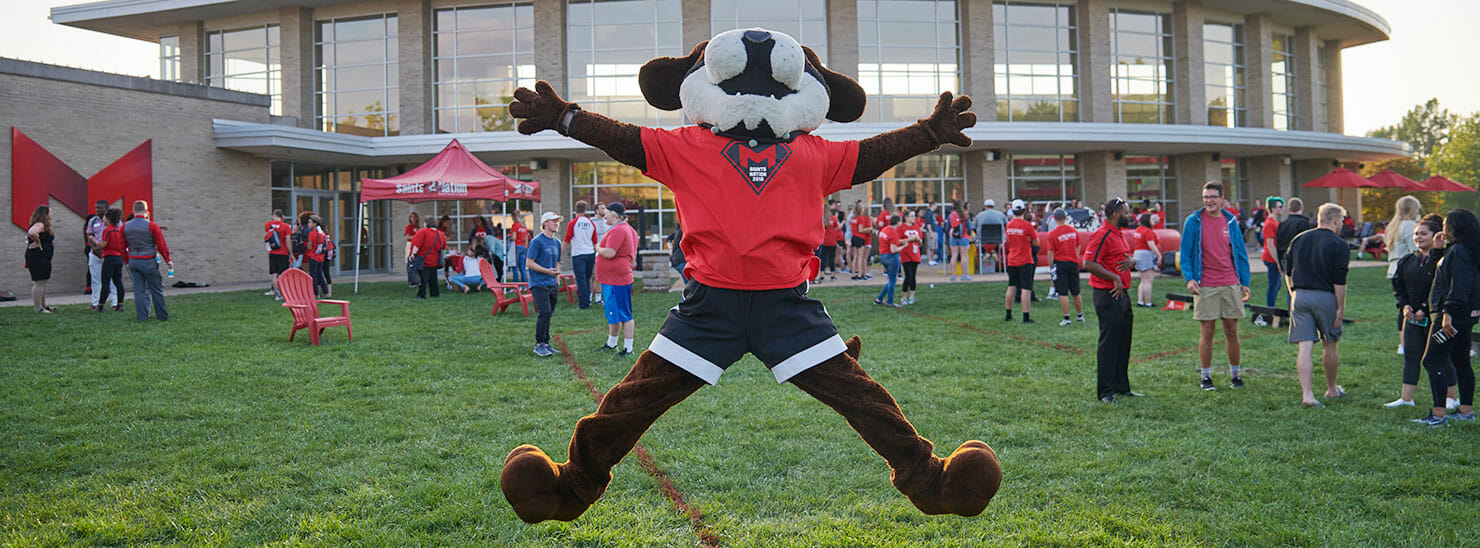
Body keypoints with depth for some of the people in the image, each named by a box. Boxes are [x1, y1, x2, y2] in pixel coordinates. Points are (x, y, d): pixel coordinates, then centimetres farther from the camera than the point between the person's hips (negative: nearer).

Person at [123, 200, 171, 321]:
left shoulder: (125, 226, 5)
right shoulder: (151, 225, -10)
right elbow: (161, 245, -7)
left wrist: (127, 261, 19)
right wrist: (168, 261, 3)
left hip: (133, 261, 5)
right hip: (148, 262, -5)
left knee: (139, 290, 8)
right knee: (156, 289, 4)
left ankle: (142, 317, 7)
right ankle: (162, 316, 10)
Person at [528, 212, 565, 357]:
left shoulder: (557, 243, 14)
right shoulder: (537, 241, -9)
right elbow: (529, 263, -12)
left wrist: (557, 275, 14)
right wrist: (547, 271, -17)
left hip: (552, 285, 7)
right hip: (538, 284, -7)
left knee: (548, 314, 8)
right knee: (545, 312, -14)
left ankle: (546, 343, 16)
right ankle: (539, 344, -6)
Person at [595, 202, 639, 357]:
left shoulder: (618, 230, -18)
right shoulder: (629, 229, 15)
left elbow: (609, 253, -27)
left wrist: (598, 248, -8)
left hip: (617, 280, -11)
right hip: (612, 279, 11)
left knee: (624, 315, -5)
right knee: (613, 313, 20)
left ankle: (628, 349, 0)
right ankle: (611, 344, 31)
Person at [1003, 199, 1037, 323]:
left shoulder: (1009, 225, 4)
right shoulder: (1027, 225, -13)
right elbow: (1036, 242, -5)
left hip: (1011, 260, 6)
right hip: (1025, 261, -6)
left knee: (1011, 287, 15)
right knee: (1026, 289, -5)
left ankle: (1008, 315, 22)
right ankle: (1026, 317, -7)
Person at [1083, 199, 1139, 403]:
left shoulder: (1119, 234, 18)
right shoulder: (1102, 235, -14)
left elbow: (1127, 258, 27)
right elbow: (1089, 263, -22)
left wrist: (1131, 261, 3)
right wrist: (1114, 278, -20)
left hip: (1122, 294, 10)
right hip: (1108, 295, -10)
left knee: (1123, 343, 15)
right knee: (1108, 344, -6)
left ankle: (1121, 387, 24)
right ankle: (1105, 392, -1)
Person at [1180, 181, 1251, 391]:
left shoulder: (1231, 221, 7)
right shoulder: (1193, 221, -1)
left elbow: (1240, 253, 12)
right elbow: (1185, 253, 0)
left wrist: (1244, 281, 7)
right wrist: (1189, 278, -12)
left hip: (1230, 284, 2)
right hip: (1205, 286, -2)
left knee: (1232, 330, 6)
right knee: (1207, 332, 0)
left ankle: (1234, 375, 17)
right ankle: (1206, 376, 10)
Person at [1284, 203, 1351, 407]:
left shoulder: (1298, 240, 10)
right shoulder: (1338, 245, -5)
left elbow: (1288, 274, 13)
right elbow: (1339, 282, -10)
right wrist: (1340, 309, -6)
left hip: (1300, 296, 3)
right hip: (1325, 298, -3)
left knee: (1305, 347, -3)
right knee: (1329, 346, 14)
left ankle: (1306, 394, -12)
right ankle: (1332, 389, 30)